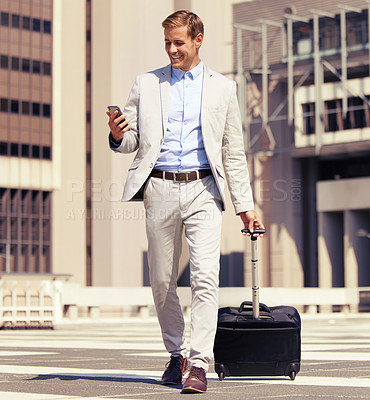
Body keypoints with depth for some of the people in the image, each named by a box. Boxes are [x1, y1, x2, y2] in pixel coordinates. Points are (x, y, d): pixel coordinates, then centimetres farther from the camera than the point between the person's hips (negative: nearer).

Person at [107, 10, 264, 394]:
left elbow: (234, 152, 13)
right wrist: (118, 135, -13)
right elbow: (132, 141, 11)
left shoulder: (222, 87, 11)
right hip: (160, 190, 2)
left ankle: (199, 364, -15)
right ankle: (176, 354, 25)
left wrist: (245, 205, 8)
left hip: (202, 190, -1)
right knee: (161, 282, 5)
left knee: (205, 275, -15)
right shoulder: (147, 84, 12)